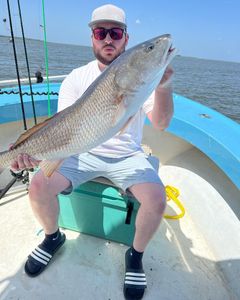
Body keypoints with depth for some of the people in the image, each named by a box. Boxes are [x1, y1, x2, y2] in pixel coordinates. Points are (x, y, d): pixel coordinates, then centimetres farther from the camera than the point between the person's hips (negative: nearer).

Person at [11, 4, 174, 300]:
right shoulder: (77, 78, -2)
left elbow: (161, 124, -15)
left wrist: (163, 88, -35)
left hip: (127, 156, 0)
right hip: (84, 152, 1)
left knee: (156, 199, -25)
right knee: (38, 186, -19)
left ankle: (135, 255, 8)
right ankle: (53, 237, 15)